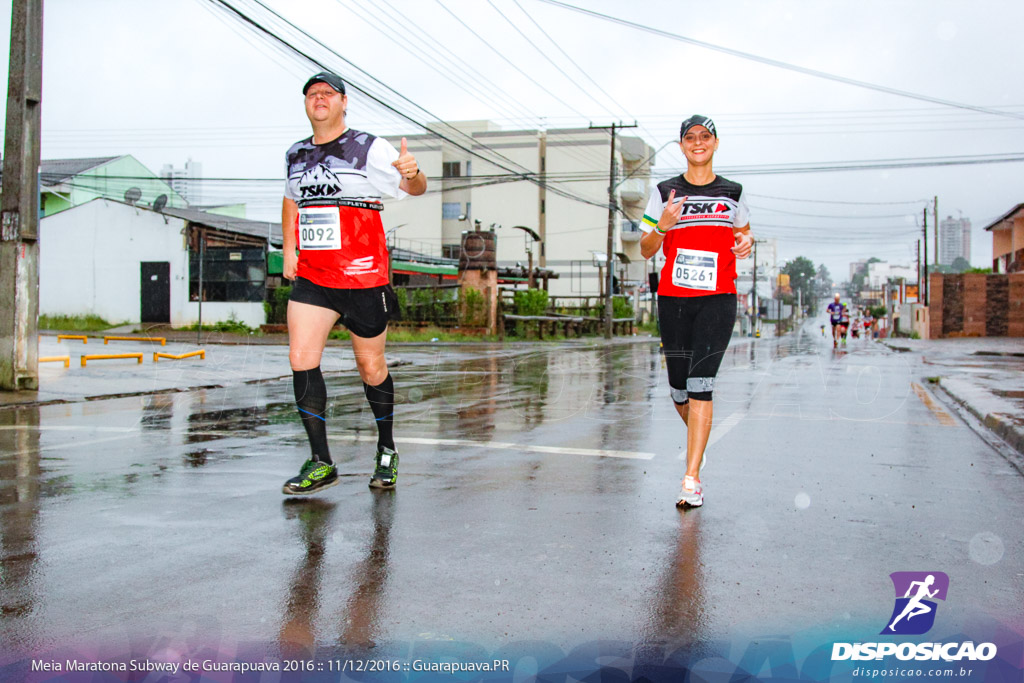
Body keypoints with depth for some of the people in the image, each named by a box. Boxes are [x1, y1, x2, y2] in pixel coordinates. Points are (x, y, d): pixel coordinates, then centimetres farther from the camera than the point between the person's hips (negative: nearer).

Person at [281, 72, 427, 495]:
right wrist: (288, 250, 19)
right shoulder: (295, 155, 12)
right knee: (301, 359, -10)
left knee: (370, 366, 5)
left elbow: (415, 189, -6)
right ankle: (320, 463, -2)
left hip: (364, 277, -4)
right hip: (311, 278, 4)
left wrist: (411, 173, -30)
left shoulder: (370, 149, -3)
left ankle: (386, 452, 27)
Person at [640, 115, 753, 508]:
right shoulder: (664, 193, 7)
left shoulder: (732, 193, 10)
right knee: (678, 389, 5)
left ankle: (692, 479, -12)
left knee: (700, 384, -14)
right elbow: (646, 250, 6)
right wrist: (662, 225, -14)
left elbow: (743, 232, 25)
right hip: (673, 298, 1)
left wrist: (747, 243, 1)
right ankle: (698, 437, 39)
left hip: (718, 298, -1)